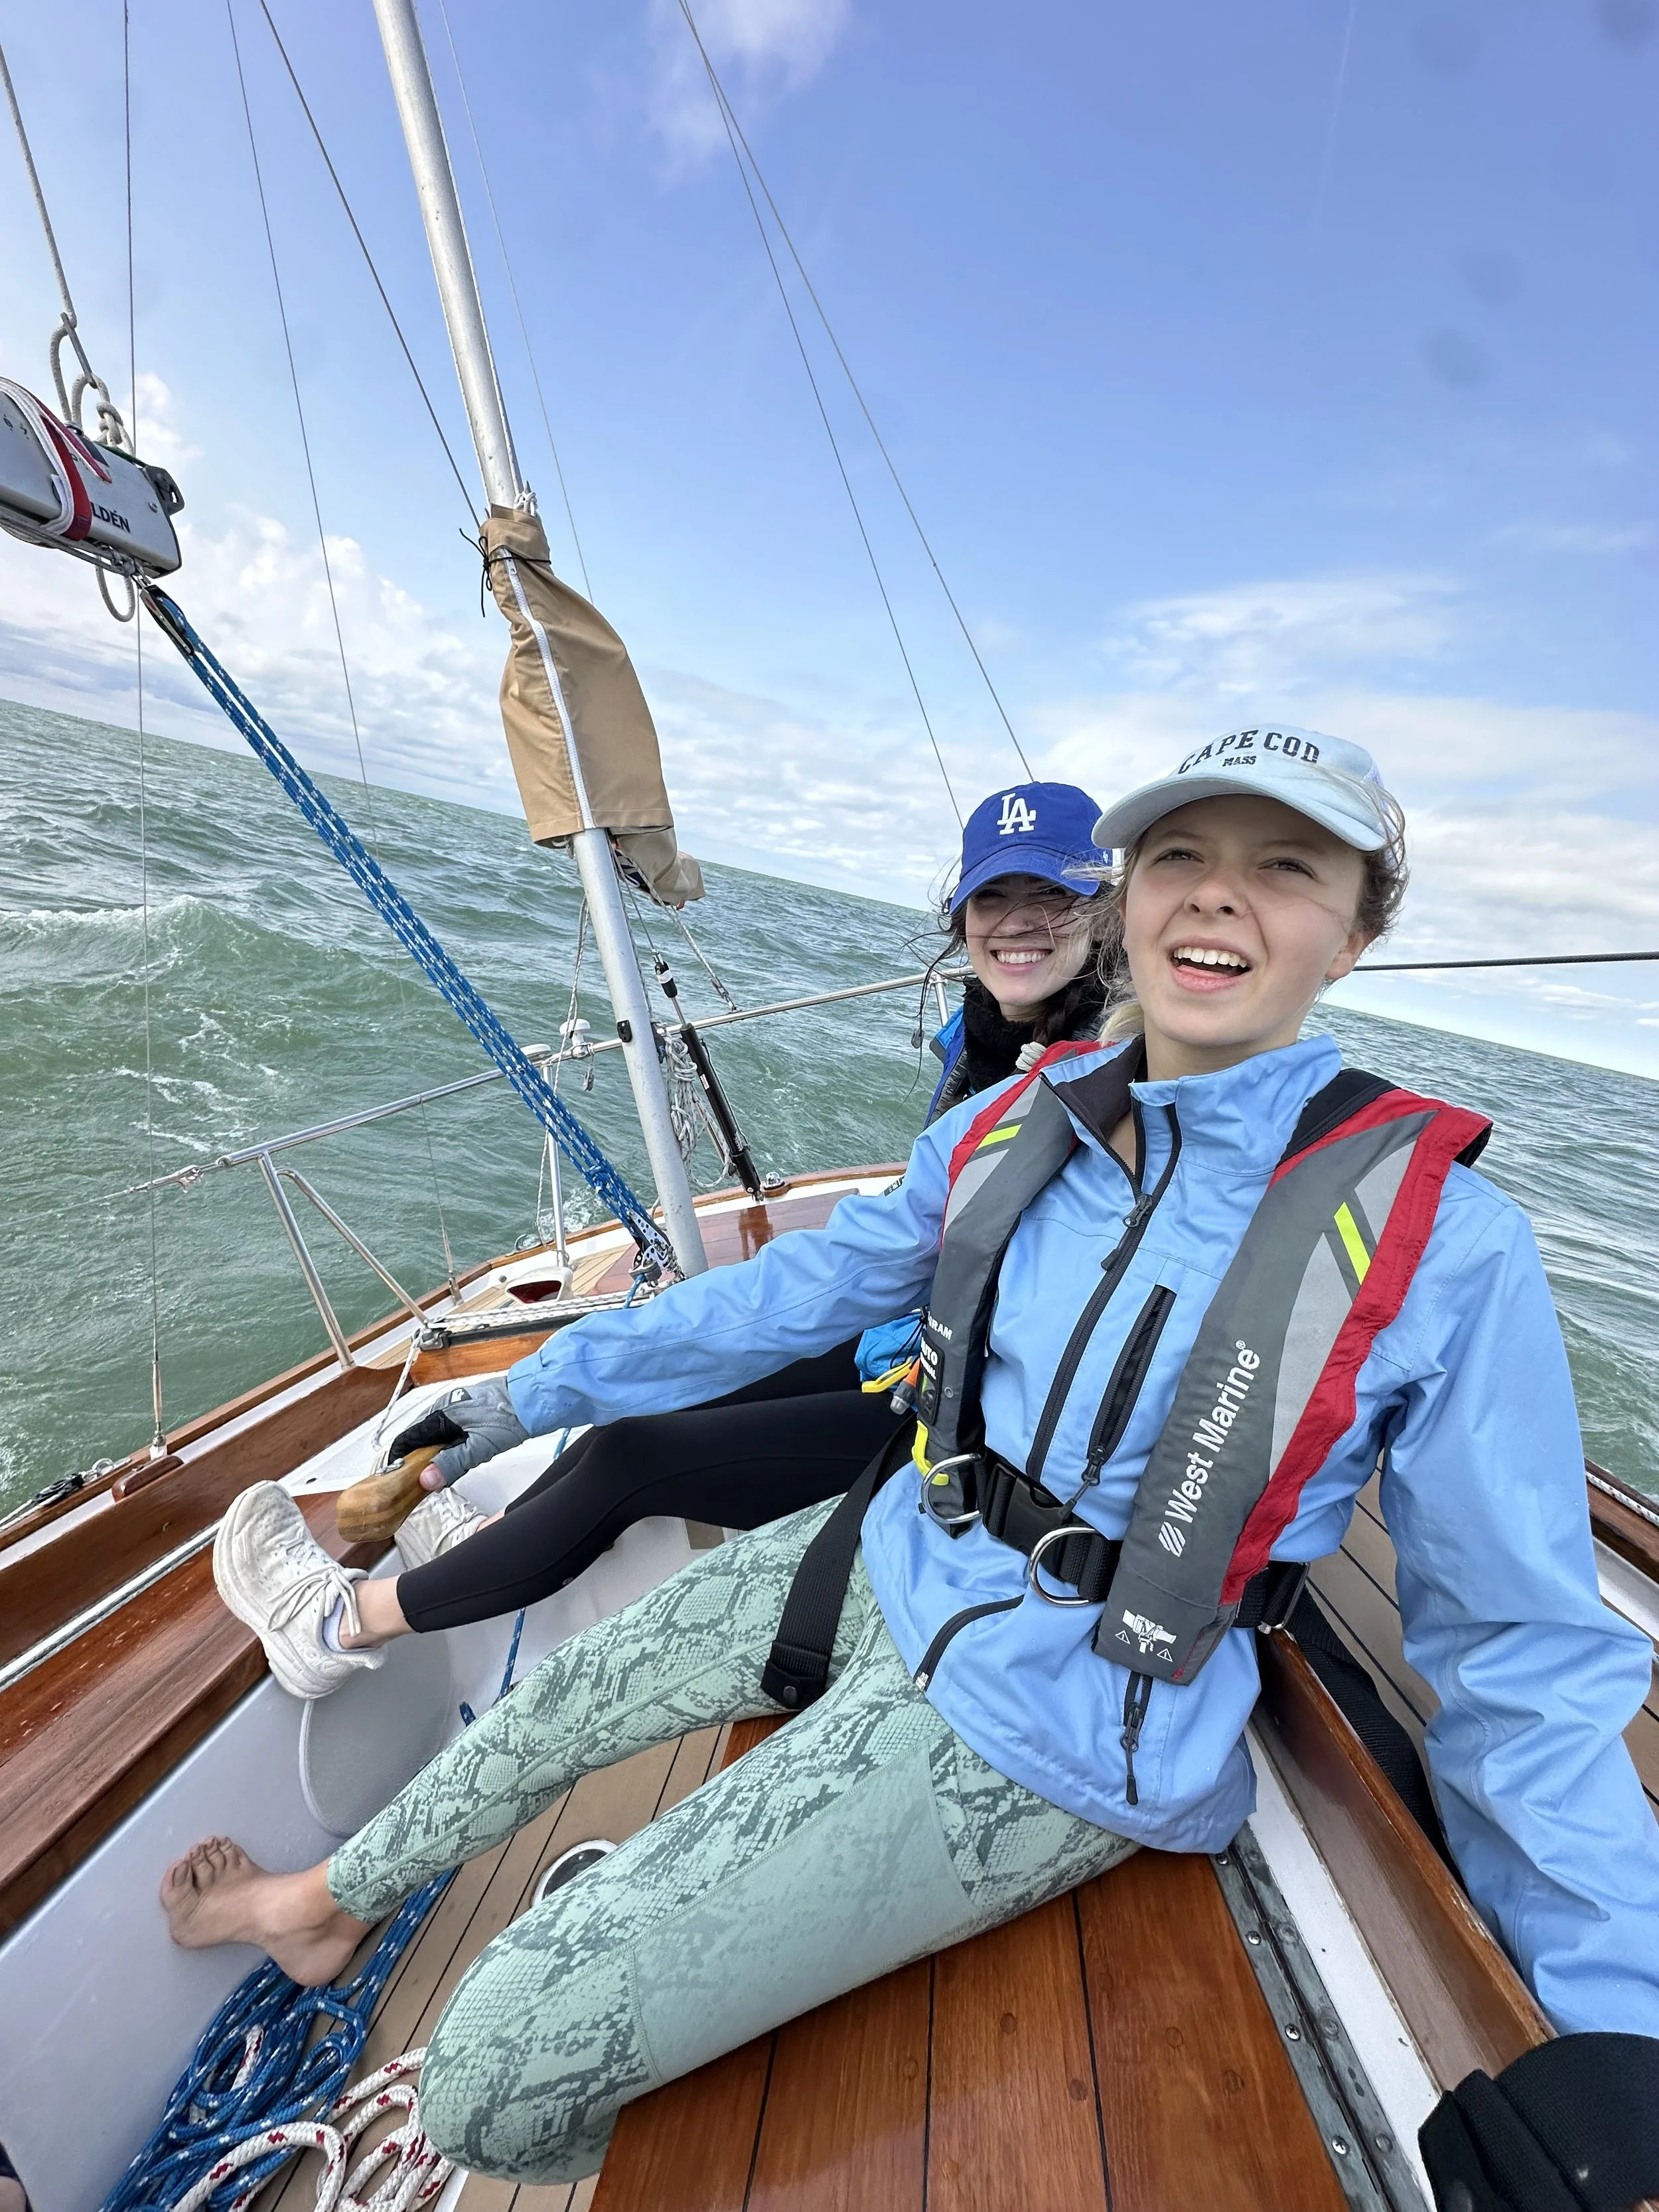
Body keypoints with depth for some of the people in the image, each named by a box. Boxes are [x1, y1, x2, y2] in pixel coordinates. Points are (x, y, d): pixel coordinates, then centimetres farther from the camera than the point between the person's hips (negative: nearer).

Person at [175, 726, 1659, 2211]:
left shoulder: (1442, 1245, -17)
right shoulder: (1010, 1127, -5)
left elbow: (1520, 1641, -5)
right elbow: (796, 1290, 3)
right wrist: (523, 1390, 9)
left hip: (1048, 1731, -4)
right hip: (884, 1564, 5)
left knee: (496, 2075, -13)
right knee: (561, 1698, 19)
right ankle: (332, 1901, 52)